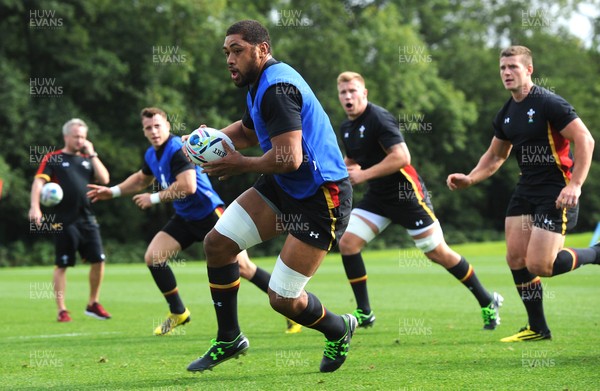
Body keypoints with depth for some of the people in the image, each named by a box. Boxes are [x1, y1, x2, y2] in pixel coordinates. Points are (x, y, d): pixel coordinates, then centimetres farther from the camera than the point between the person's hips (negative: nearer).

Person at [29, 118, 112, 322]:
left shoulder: (87, 159, 16)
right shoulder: (53, 159, 2)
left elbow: (104, 179, 4)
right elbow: (39, 182, -8)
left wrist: (92, 154, 1)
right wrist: (35, 206, -22)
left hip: (87, 219, 5)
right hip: (63, 221, -5)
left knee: (98, 260, 1)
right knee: (62, 265, -1)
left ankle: (93, 304, 16)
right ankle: (62, 310, 6)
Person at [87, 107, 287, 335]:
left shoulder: (177, 149, -20)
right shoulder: (151, 155, 8)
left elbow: (188, 186, -31)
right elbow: (141, 179, 29)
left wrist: (154, 198, -20)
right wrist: (112, 192, 22)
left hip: (209, 214, -8)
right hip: (185, 219, 8)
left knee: (242, 267, -10)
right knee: (153, 257, -3)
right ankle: (178, 313, 12)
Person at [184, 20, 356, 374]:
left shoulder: (277, 88, -22)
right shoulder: (260, 85, 10)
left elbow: (289, 158, -30)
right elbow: (248, 130, 29)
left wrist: (241, 165, -13)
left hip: (321, 198, -10)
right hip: (282, 187, 10)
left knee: (283, 300, -9)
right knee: (217, 243, 3)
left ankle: (338, 331, 22)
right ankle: (229, 340, 17)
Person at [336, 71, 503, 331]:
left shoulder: (378, 118, -18)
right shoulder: (346, 128, 8)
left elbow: (401, 156, -26)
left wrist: (364, 174, -24)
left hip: (407, 194, -8)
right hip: (377, 197, 8)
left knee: (438, 253, -3)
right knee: (347, 242, -7)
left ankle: (487, 302, 13)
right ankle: (364, 313, 2)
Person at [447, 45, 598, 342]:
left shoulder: (549, 104, -14)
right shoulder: (506, 114, 10)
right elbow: (495, 155, 23)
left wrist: (575, 185, -25)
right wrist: (469, 179, 7)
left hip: (557, 193, -8)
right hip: (526, 190, 8)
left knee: (539, 265, -14)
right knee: (515, 258, 2)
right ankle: (538, 329, 15)